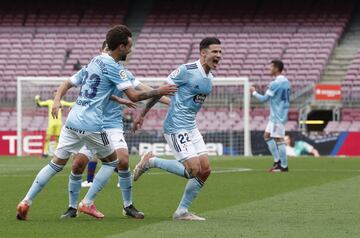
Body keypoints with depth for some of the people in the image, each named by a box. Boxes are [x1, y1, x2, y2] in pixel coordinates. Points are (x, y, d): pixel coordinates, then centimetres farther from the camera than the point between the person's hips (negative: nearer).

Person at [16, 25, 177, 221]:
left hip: (72, 122, 7)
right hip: (91, 125, -7)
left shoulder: (94, 62, 19)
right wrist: (159, 92, -3)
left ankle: (26, 202, 1)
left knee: (56, 163, 10)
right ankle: (87, 203, 9)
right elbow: (134, 96, -12)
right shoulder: (113, 67, -8)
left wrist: (57, 100, 4)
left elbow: (68, 83, 18)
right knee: (112, 161, 13)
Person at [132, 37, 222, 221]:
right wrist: (142, 114, -5)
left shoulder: (209, 78, 10)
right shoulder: (187, 70, -15)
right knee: (194, 170, -15)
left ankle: (182, 211, 11)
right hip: (176, 128, -9)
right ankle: (150, 162, 2)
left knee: (205, 170, 2)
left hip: (191, 128, 9)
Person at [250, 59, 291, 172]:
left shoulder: (275, 84, -17)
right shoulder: (286, 82, 11)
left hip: (278, 116, -10)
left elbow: (264, 99, -13)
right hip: (275, 116, 10)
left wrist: (254, 92, 2)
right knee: (267, 136, 15)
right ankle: (277, 161, 14)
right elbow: (287, 99, 19)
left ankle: (284, 166, -1)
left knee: (279, 139, -5)